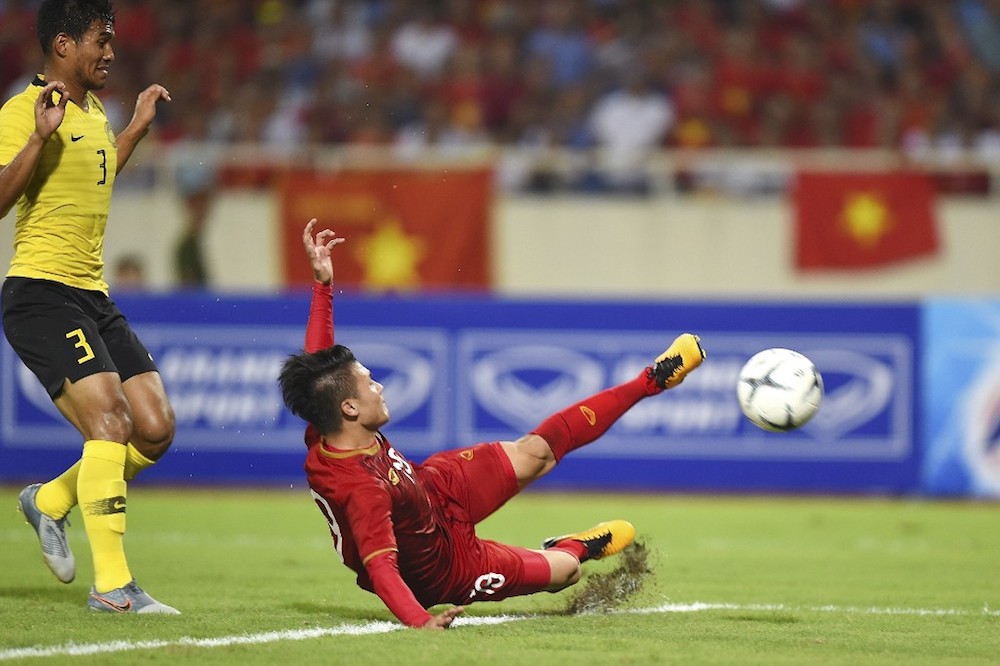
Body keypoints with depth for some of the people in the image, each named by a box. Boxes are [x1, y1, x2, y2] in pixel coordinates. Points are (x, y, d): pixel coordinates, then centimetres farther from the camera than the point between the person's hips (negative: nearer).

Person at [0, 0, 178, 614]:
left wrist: (138, 129, 32)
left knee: (156, 429, 1)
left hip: (93, 298, 9)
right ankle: (112, 584, -18)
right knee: (111, 421, -20)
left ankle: (51, 501, 23)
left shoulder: (94, 112, 16)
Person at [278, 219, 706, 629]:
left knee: (534, 452, 12)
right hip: (441, 568, -7)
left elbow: (321, 363, -9)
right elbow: (379, 568, -50)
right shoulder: (360, 487, -46)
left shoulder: (323, 436, -23)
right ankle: (577, 548, 54)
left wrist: (322, 282, -13)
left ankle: (650, 381, 26)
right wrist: (420, 622, -66)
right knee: (565, 570, 15)